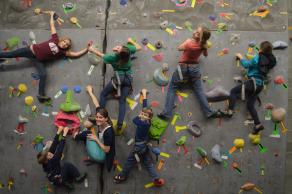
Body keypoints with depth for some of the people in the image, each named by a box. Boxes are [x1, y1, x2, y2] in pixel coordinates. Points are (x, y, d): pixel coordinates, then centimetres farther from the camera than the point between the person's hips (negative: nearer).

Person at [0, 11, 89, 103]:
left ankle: (41, 95, -21)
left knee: (43, 75, -22)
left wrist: (87, 48, -14)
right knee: (9, 54, 2)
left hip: (38, 60, 0)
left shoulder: (63, 52, -6)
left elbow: (76, 54, -12)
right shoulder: (55, 39, -5)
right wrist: (52, 15, 8)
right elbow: (52, 25, 4)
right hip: (32, 50, 0)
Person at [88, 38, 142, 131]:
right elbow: (139, 47, 10)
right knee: (122, 100, 2)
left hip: (119, 77, -5)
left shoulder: (113, 57, -19)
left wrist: (92, 50, 15)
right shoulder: (128, 48, -10)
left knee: (103, 94, 9)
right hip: (129, 78, 5)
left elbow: (101, 55, -1)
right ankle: (120, 124, -11)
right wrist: (131, 41, 22)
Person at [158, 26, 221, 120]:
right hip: (194, 68, 4)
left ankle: (166, 113, -4)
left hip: (183, 68, -4)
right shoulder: (203, 45, -8)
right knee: (199, 90, 8)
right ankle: (209, 112, 3)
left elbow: (179, 48, 0)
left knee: (172, 89, 3)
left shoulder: (189, 43, -21)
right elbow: (205, 54, 12)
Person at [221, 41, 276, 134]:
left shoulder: (258, 57, -9)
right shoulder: (269, 60, 9)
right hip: (260, 85, 8)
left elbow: (246, 64, -5)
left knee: (233, 91, 2)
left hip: (253, 82, -8)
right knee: (250, 105, 12)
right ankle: (258, 124, 5)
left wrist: (241, 57, 10)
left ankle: (230, 111, -10)